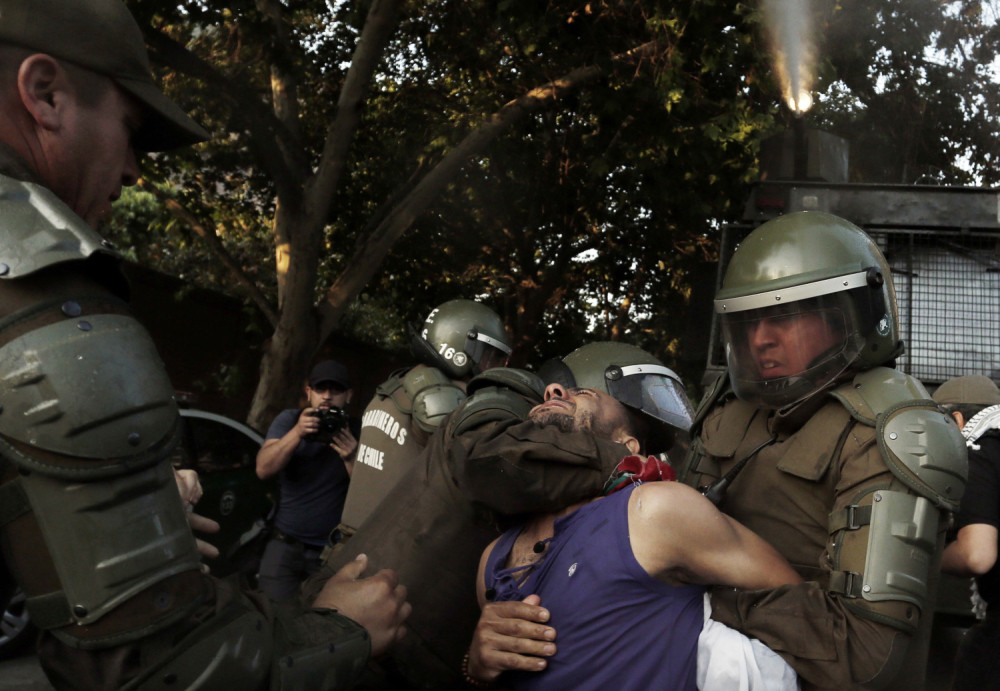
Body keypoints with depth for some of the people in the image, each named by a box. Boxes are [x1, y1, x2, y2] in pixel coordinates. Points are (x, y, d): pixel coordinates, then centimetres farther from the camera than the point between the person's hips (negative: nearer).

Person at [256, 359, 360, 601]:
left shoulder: (355, 432, -3)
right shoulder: (289, 420, 0)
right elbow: (263, 470, -14)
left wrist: (352, 460, -27)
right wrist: (296, 433, -28)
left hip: (335, 550, 0)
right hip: (286, 544, 1)